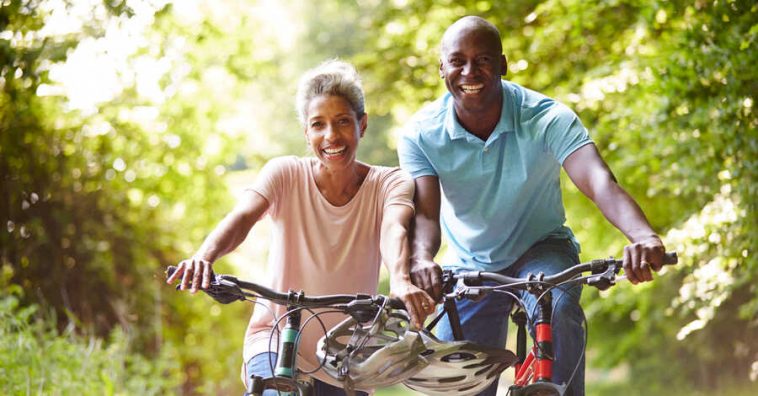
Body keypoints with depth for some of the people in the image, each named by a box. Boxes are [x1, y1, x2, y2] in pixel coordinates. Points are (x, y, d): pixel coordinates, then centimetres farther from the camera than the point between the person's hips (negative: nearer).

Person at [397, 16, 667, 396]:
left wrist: (643, 236, -58)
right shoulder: (421, 133, -17)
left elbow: (599, 181, -38)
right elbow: (424, 212, -27)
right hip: (470, 267, 2)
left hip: (541, 250, -2)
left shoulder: (547, 118, -23)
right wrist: (421, 260, -52)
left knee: (558, 310, -35)